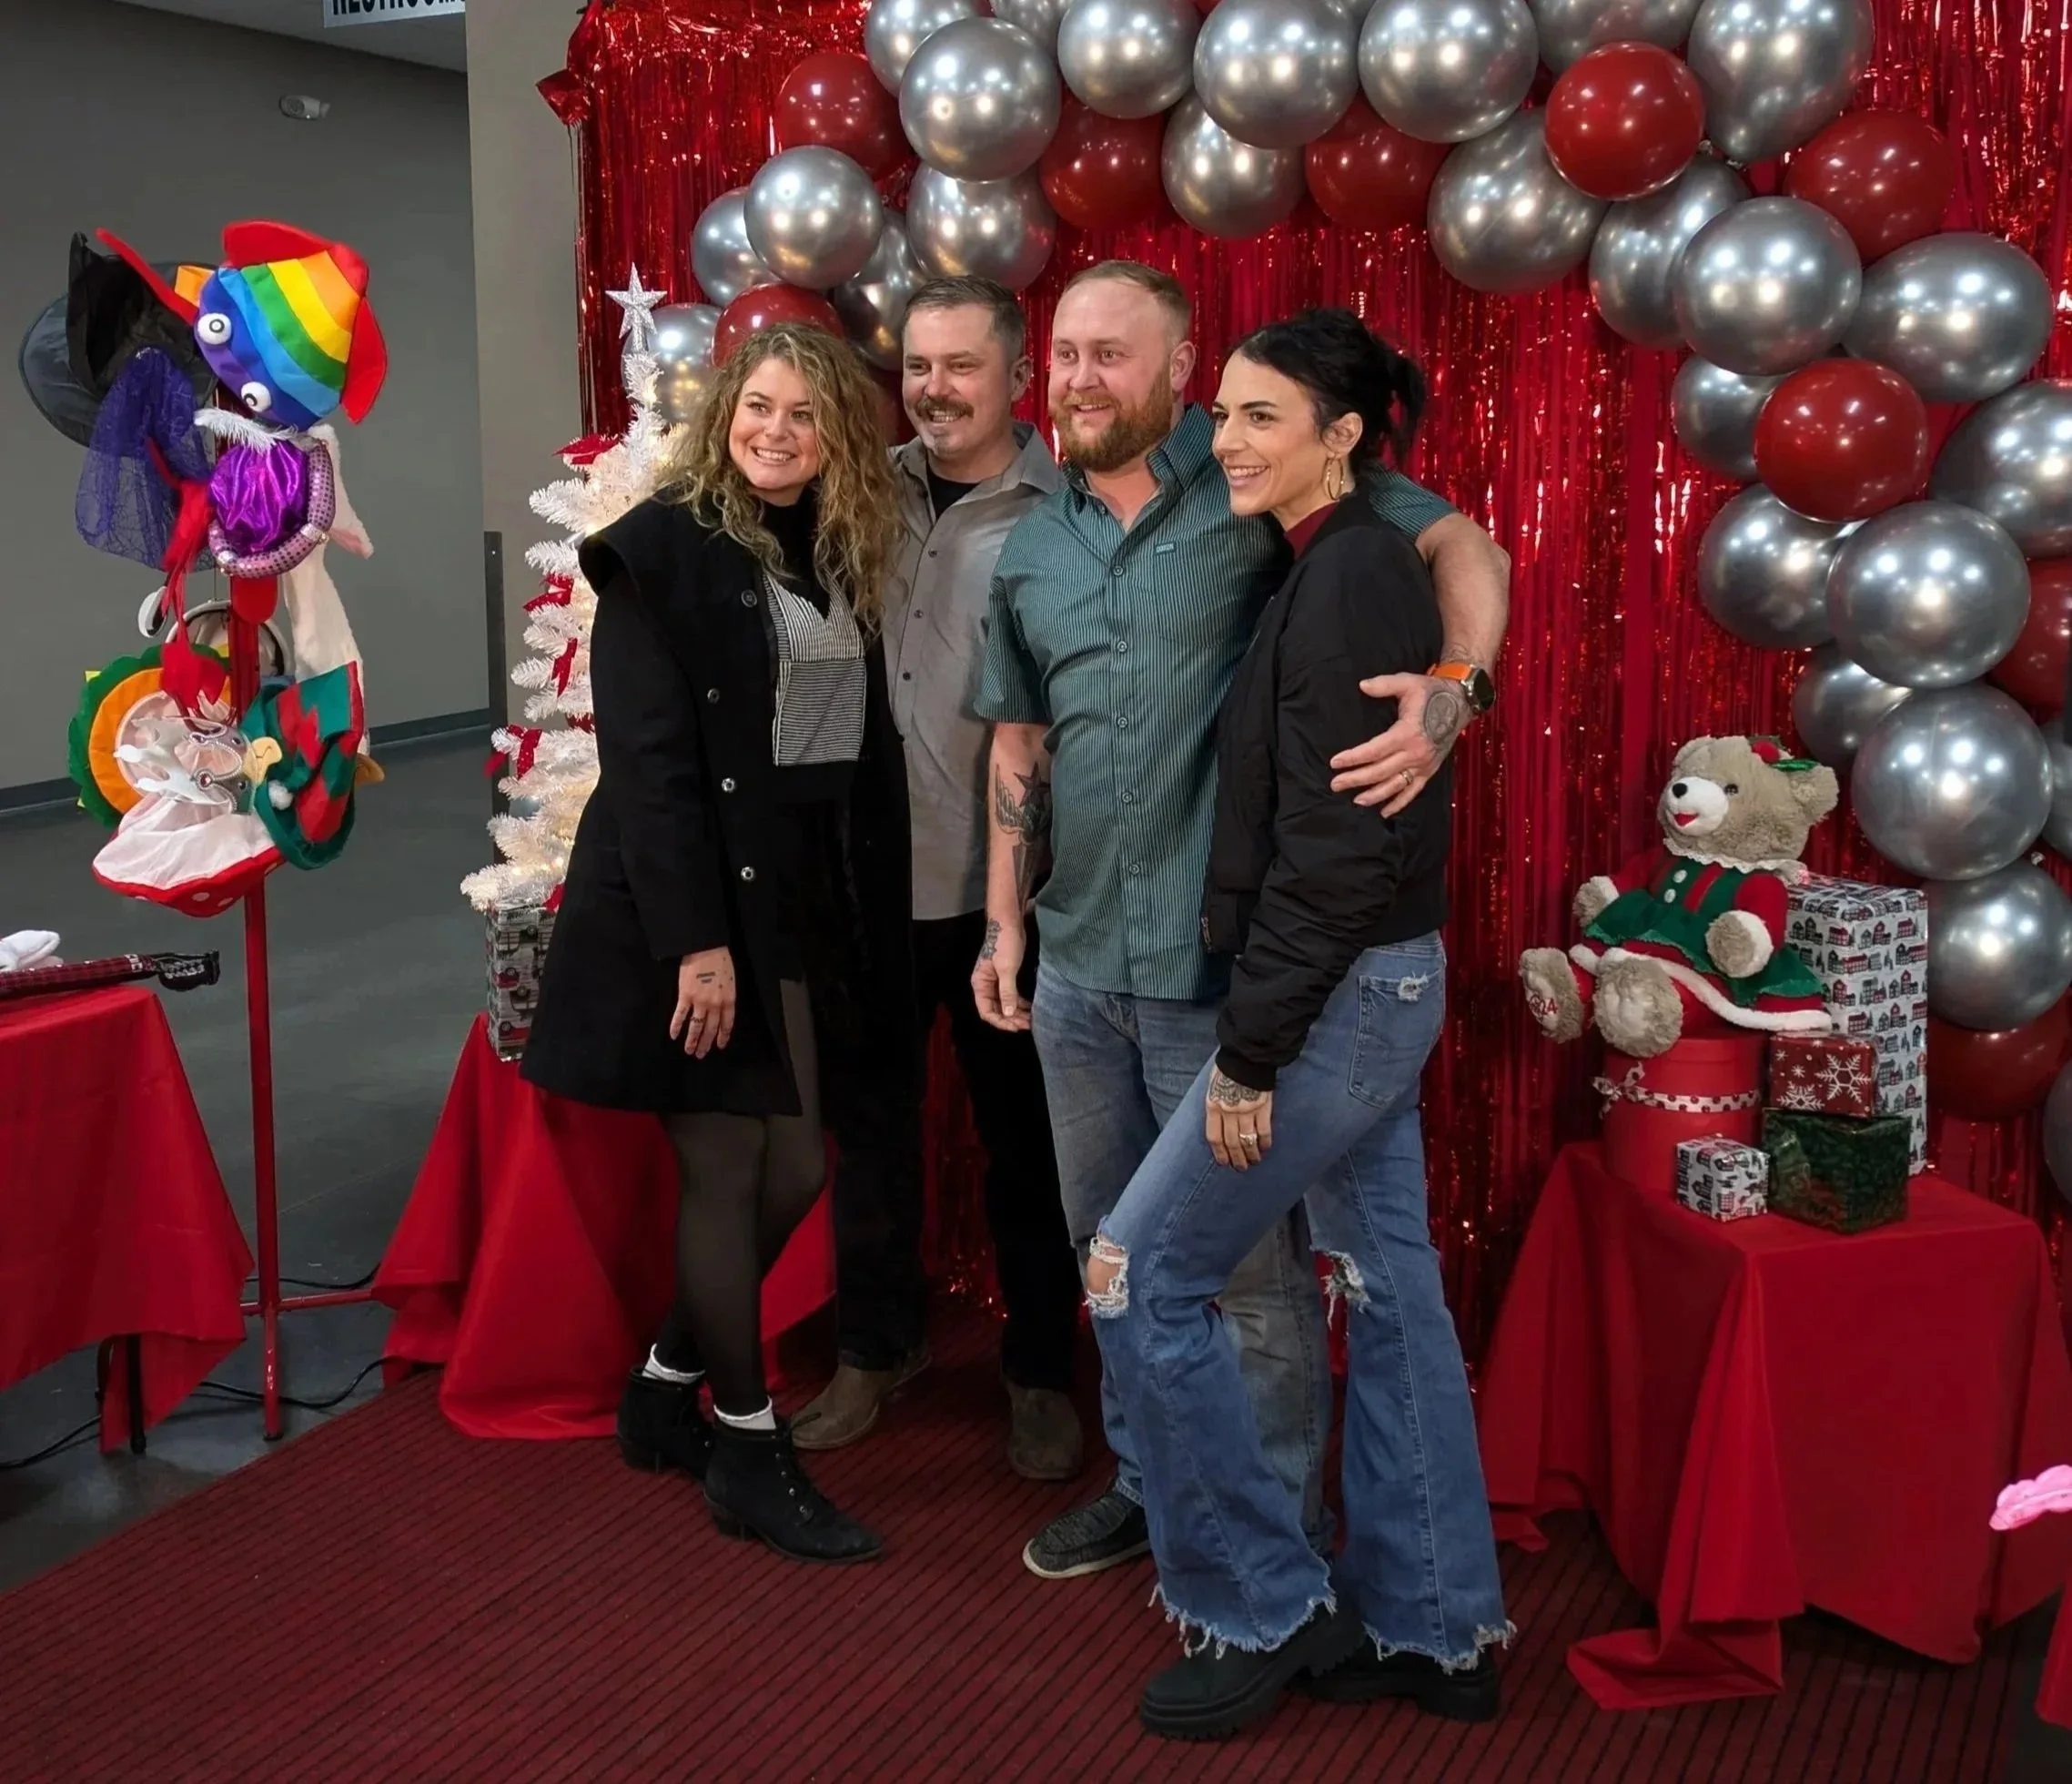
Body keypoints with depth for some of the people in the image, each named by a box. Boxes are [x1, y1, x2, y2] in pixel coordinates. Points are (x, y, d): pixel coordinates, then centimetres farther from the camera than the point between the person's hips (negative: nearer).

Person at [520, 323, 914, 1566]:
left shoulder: (847, 559, 12)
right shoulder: (666, 549, -8)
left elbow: (866, 750, 9)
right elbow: (647, 759, -15)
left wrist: (872, 924, 3)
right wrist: (694, 938, -21)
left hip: (813, 909, 7)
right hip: (698, 906, -7)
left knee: (796, 1168, 9)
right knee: (728, 1168, 1)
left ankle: (669, 1390, 28)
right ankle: (749, 1453, 15)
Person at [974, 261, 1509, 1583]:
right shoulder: (1029, 552, 11)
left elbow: (1462, 545, -13)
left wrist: (1454, 687, -31)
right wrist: (1006, 921, 14)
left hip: (1221, 965, -6)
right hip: (1076, 967, 7)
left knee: (1249, 1266, 4)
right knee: (1115, 1252, 20)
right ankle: (1150, 1485, 39)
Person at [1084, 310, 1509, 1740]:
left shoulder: (1347, 578, -18)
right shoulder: (1357, 565, 12)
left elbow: (1330, 847, -22)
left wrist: (1250, 1055, -18)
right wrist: (1269, 1027, 17)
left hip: (1343, 993, -10)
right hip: (1382, 987, 10)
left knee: (1142, 1278, -1)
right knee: (1392, 1293, 14)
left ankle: (1266, 1611, 10)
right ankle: (1435, 1630, 25)